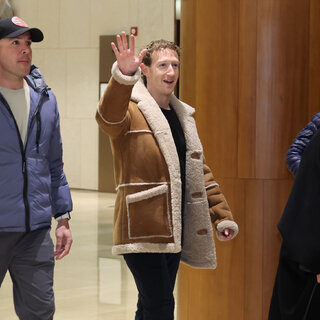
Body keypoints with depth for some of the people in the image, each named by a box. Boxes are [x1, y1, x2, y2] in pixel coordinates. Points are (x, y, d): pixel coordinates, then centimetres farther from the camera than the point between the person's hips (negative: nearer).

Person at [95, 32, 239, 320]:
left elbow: (199, 171, 23)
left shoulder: (183, 115, 19)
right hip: (142, 230, -7)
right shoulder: (131, 111, -5)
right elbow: (109, 115, -31)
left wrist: (222, 215, 17)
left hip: (174, 231, 7)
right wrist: (123, 75, -49)